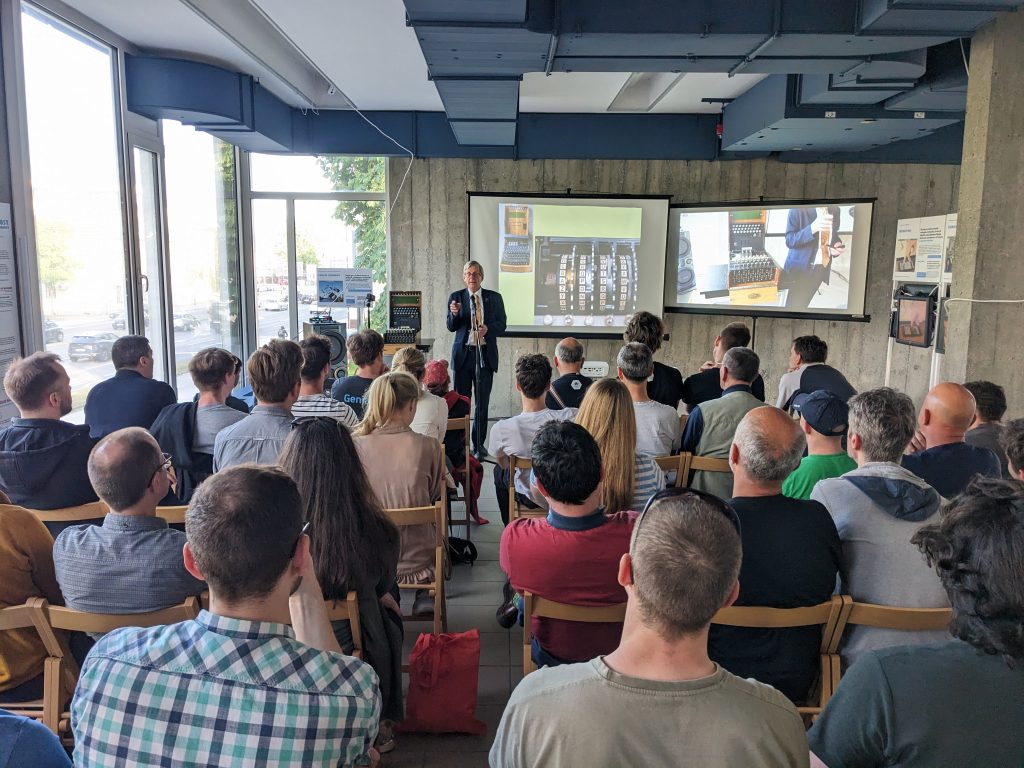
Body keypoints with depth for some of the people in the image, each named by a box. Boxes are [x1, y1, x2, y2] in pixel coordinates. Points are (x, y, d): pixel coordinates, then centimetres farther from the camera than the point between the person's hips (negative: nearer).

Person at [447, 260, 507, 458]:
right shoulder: (456, 297, 5)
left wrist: (488, 328, -13)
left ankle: (479, 444, 15)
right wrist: (454, 314, -19)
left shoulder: (494, 298, 6)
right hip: (463, 354, 0)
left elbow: (502, 324, 7)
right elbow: (451, 328, 1)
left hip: (485, 354, 1)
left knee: (483, 402, 4)